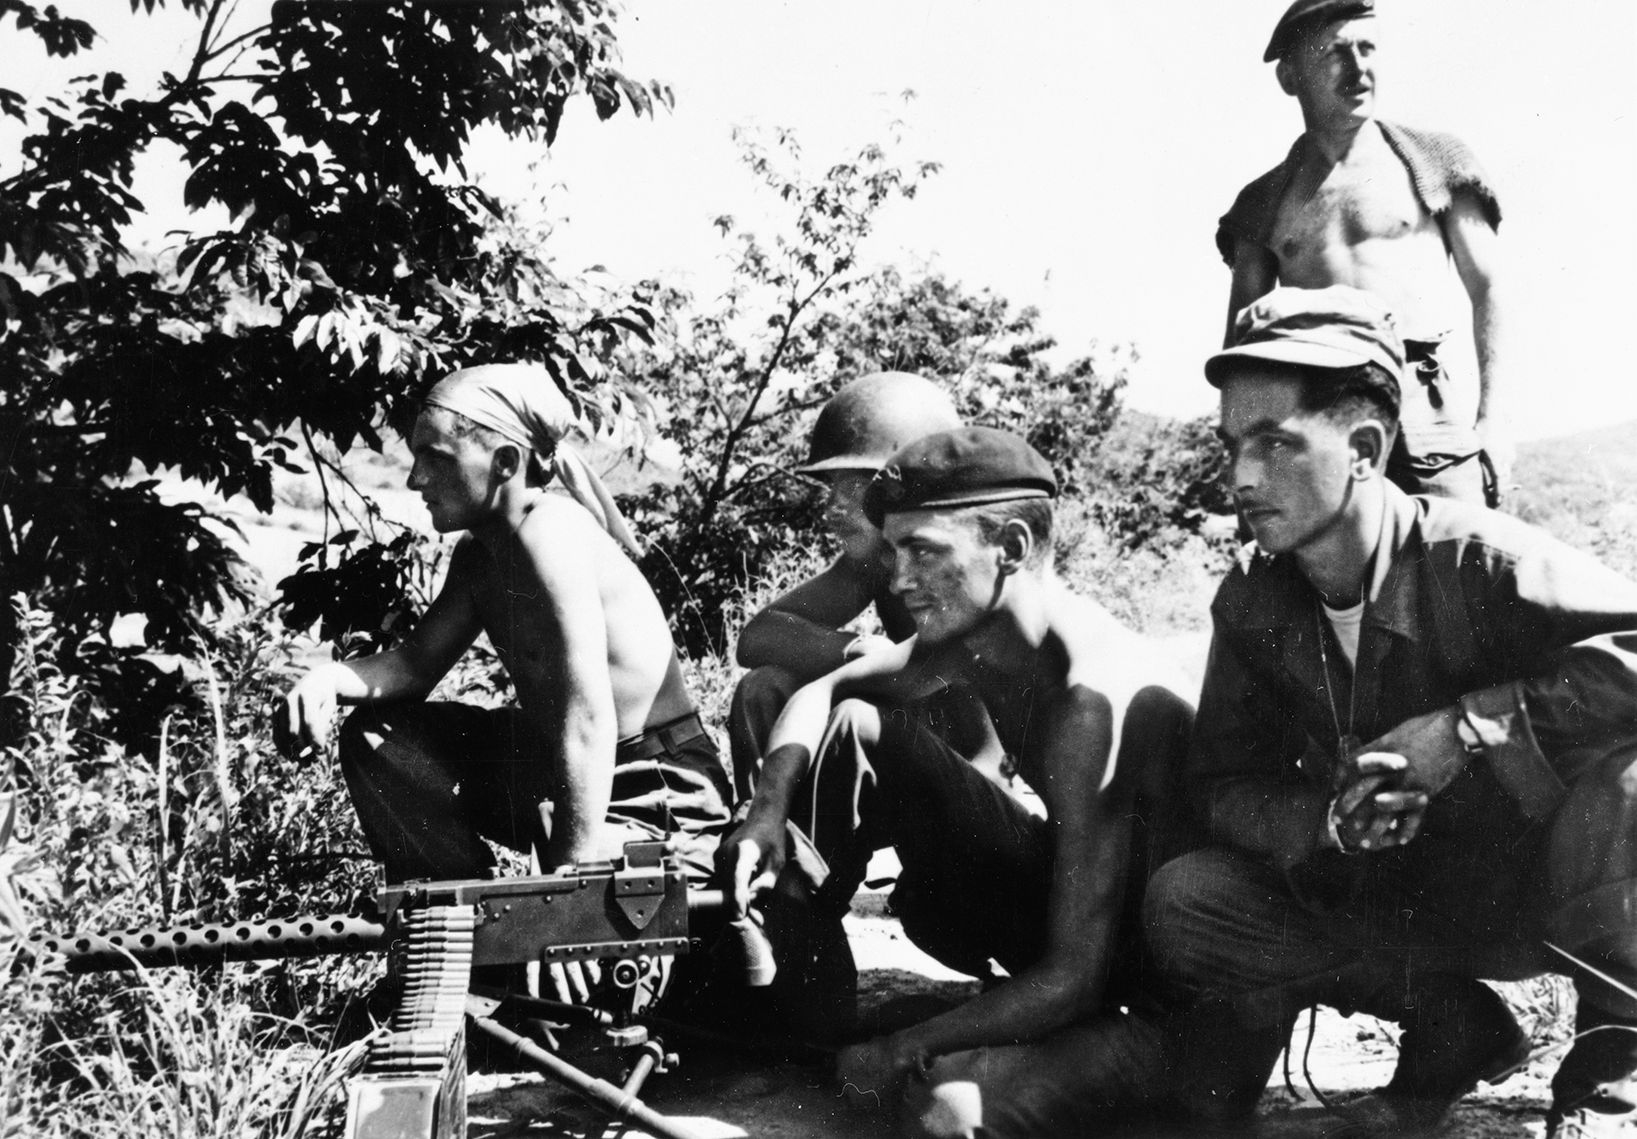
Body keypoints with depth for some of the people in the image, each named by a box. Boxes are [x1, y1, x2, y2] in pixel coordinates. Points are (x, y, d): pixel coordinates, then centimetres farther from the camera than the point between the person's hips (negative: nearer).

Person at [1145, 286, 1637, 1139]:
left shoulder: (1476, 563, -23)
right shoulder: (1250, 604, -9)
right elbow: (1221, 783, -6)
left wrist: (1468, 723, -35)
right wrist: (1324, 823, -26)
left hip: (1532, 898, -4)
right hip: (1386, 900, 4)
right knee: (1181, 904, -18)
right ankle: (1450, 1025, 1)